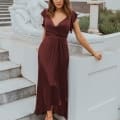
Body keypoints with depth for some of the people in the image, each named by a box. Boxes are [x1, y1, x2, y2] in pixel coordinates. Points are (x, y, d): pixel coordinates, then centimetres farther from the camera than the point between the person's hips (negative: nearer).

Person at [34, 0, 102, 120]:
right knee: (47, 81, 3)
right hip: (45, 50, 1)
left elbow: (80, 37, 2)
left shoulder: (71, 15, -1)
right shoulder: (46, 13, 4)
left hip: (61, 52, -1)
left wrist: (93, 52, 4)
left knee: (59, 82, 6)